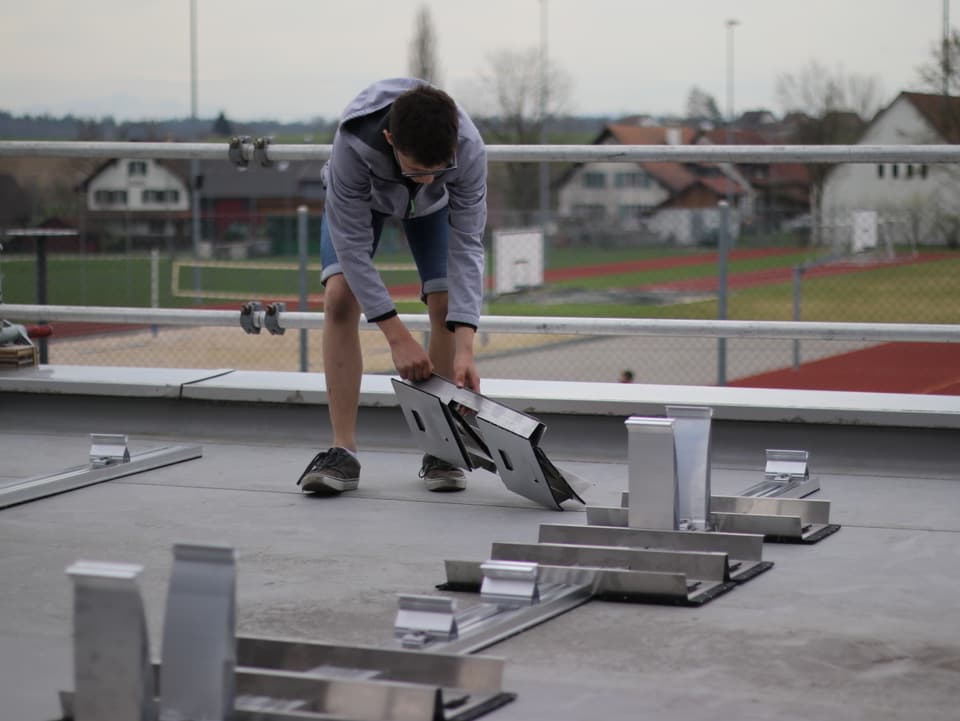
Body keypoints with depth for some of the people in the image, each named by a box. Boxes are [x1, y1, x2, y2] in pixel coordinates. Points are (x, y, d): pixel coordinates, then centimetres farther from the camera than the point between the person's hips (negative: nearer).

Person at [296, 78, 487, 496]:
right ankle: (343, 452, -15)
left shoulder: (469, 149, -41)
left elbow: (466, 245, -34)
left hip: (434, 205, 1)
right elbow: (351, 243, -36)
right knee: (340, 297, -20)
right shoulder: (352, 143, -45)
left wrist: (464, 349, -42)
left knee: (446, 303, -14)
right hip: (360, 195, -1)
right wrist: (397, 338, -39)